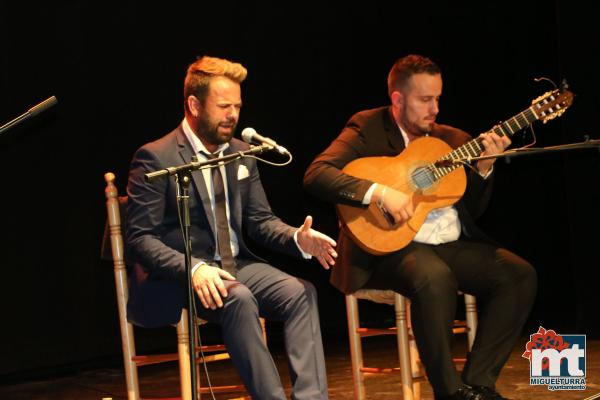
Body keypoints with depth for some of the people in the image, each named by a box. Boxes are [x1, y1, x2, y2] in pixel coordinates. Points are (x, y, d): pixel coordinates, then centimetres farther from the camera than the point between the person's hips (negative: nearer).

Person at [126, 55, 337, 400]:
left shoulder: (242, 153, 12)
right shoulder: (155, 158, -9)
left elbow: (260, 220, 14)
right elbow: (140, 239, -13)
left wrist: (297, 238, -9)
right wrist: (193, 269, -30)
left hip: (236, 265, 6)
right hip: (178, 277, -6)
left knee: (300, 292, -21)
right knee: (239, 299, -35)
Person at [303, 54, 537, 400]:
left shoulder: (450, 139, 15)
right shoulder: (367, 129, -2)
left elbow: (471, 211, 16)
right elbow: (316, 175, -17)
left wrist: (484, 168, -2)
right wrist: (380, 192, -27)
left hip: (452, 245, 6)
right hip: (390, 245, -6)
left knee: (520, 274, -14)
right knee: (435, 277, -37)